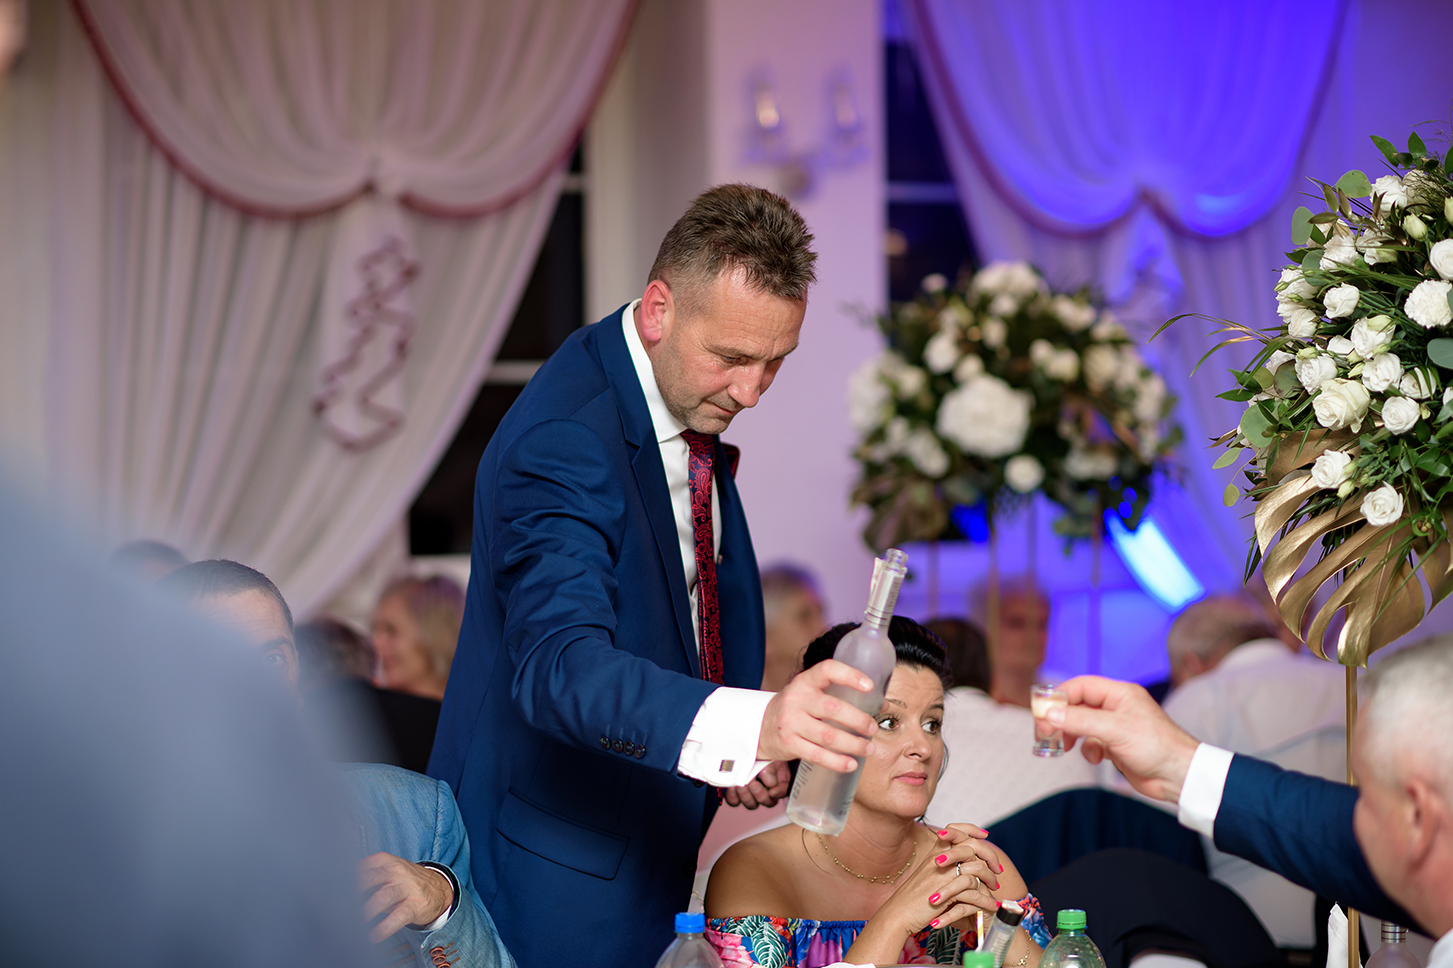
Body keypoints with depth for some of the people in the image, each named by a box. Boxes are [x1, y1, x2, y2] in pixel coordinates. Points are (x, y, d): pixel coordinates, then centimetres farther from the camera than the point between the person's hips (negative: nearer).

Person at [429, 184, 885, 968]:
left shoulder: (694, 396, 3)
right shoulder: (564, 439, -26)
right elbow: (559, 667, -39)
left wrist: (754, 742, -2)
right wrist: (751, 726, -54)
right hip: (556, 867, -8)